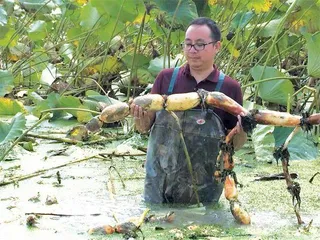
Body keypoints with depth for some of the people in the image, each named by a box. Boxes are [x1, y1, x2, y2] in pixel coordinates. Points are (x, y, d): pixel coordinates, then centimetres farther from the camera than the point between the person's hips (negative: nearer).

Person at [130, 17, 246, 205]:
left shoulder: (229, 88, -3)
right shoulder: (166, 78, 0)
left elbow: (235, 143, 2)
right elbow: (145, 127, 4)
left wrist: (242, 129, -19)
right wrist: (140, 117, -18)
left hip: (203, 188, -1)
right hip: (159, 183, 1)